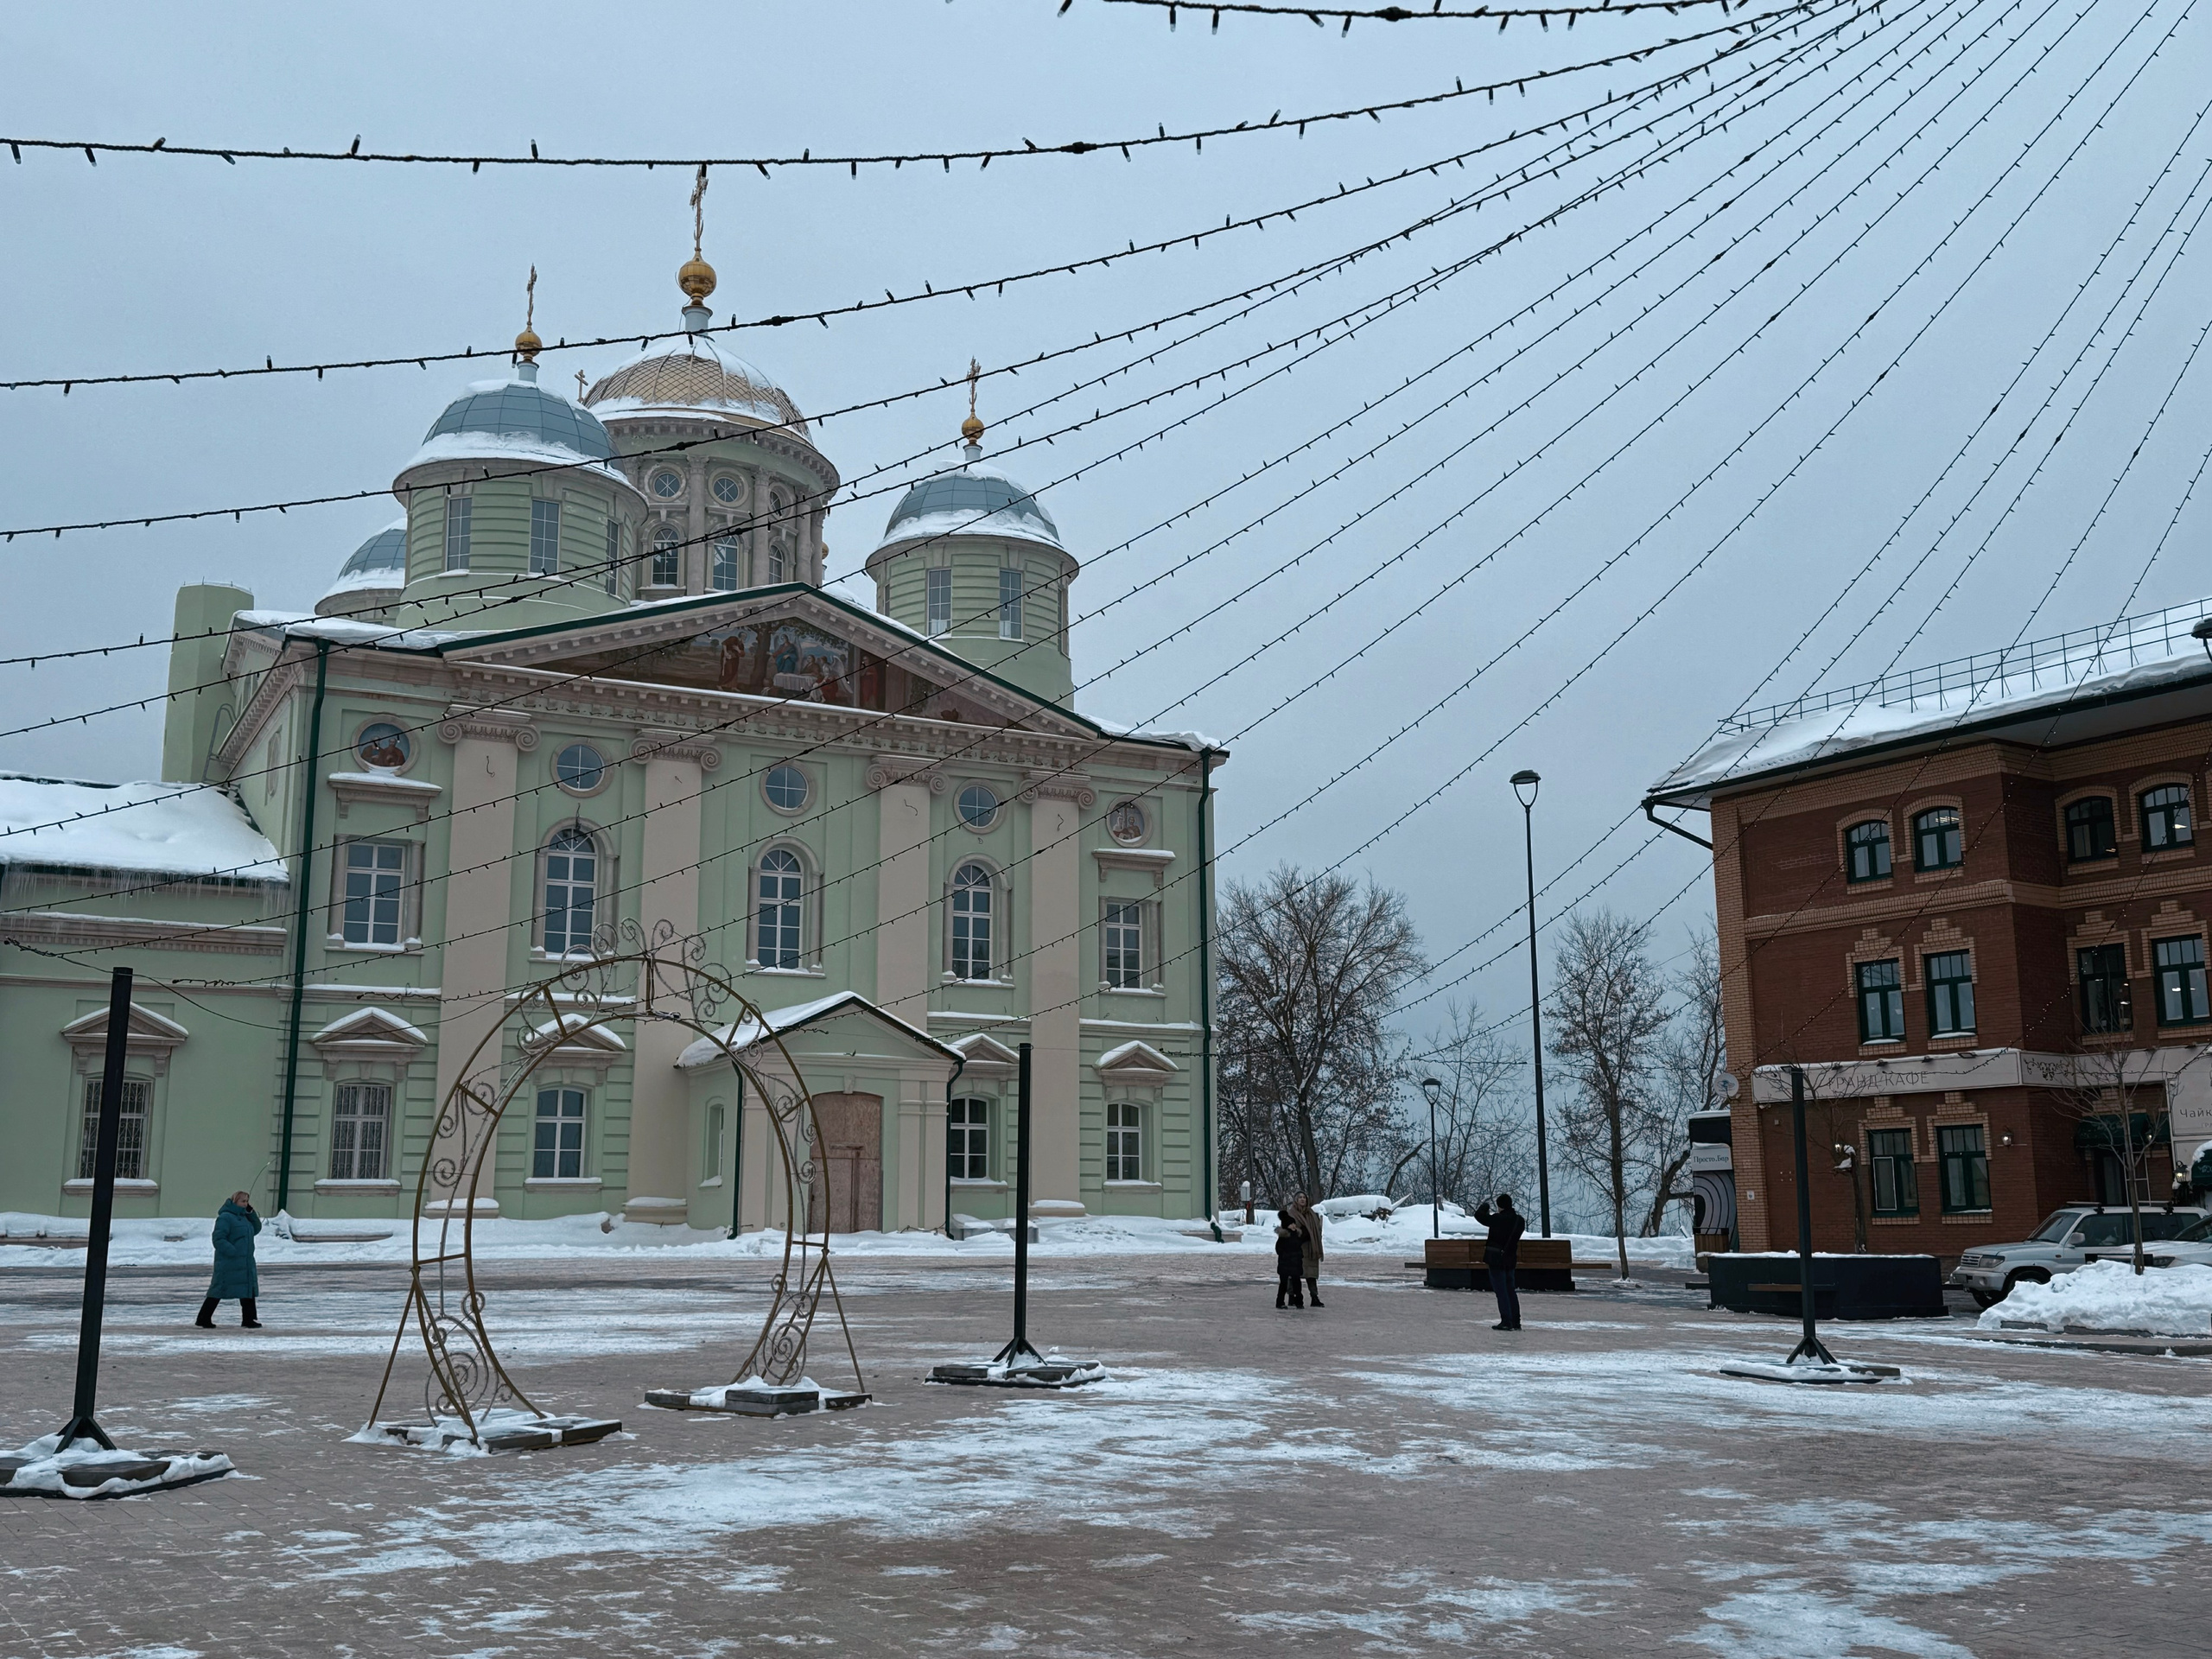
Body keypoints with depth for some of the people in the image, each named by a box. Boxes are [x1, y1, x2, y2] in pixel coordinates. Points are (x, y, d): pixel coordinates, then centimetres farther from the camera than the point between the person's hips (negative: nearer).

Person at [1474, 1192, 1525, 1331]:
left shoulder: (1497, 1219, -19)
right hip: (1510, 1259, 7)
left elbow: (1479, 1215, -10)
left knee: (1501, 1291, -3)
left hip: (1496, 1259, -7)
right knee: (1510, 1290, 16)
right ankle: (1516, 1322, 18)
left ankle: (1506, 1322, -4)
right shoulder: (1519, 1221, 1)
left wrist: (1484, 1207, 10)